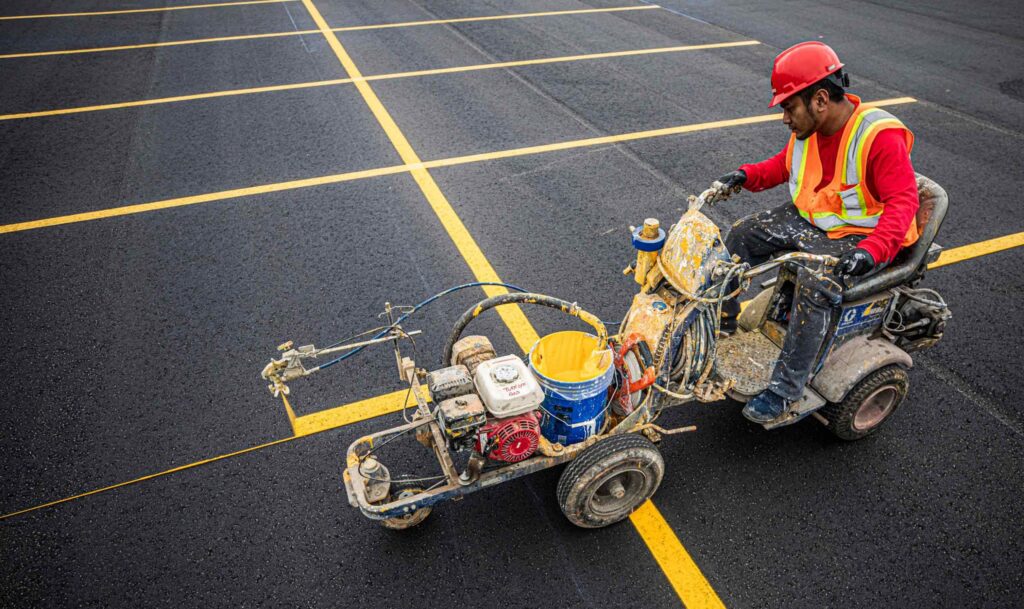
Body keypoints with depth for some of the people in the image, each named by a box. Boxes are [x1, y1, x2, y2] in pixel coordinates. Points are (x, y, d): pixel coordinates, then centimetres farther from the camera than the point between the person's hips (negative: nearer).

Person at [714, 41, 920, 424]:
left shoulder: (880, 137, -23)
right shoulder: (809, 128, -1)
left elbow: (903, 201, -26)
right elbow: (785, 165, 16)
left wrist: (871, 251, -41)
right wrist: (746, 175, -3)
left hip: (860, 235, -8)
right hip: (809, 219, 8)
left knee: (816, 284, -33)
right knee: (743, 234, 1)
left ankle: (786, 388, -23)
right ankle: (721, 323, 13)